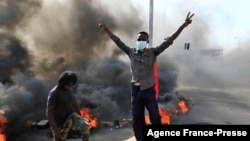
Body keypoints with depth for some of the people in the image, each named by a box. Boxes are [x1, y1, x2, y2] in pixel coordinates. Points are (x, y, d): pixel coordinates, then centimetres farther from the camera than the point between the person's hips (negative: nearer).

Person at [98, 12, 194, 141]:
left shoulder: (153, 52, -2)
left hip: (149, 90, -2)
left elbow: (169, 41, -8)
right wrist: (105, 29, 6)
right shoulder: (131, 52, 3)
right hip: (136, 90, 2)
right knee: (137, 120, 10)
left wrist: (183, 26, -14)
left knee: (155, 117, -1)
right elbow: (117, 41, 7)